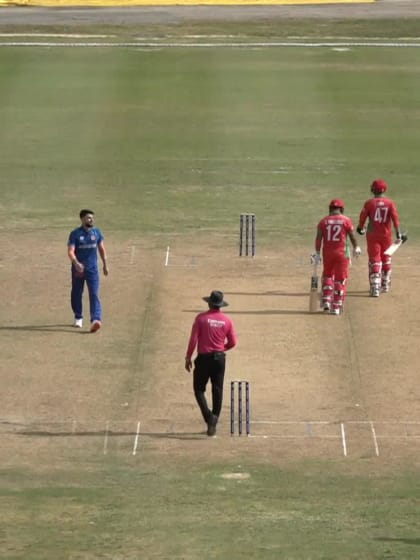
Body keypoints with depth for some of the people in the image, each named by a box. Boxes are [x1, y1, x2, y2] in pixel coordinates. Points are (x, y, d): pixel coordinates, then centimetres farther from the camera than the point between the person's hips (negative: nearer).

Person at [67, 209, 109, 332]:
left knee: (94, 294, -11)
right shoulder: (75, 234, -8)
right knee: (76, 294, 11)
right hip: (78, 268, -1)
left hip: (92, 268, 1)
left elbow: (101, 249, 16)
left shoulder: (97, 232, 4)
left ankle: (95, 320, -23)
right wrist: (76, 263, -33)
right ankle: (78, 318, 30)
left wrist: (105, 264, 17)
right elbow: (70, 251, -16)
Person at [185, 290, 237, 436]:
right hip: (219, 358, 3)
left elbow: (193, 339, -9)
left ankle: (209, 417, -14)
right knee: (217, 391, 10)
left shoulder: (201, 318, -8)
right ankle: (213, 424, 9)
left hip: (204, 358, -3)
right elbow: (232, 342, 4)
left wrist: (188, 357, 0)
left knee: (199, 389, 7)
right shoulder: (227, 320, 0)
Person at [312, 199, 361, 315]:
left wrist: (317, 253, -1)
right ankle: (336, 307, 3)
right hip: (342, 253, -2)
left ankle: (326, 302, 8)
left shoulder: (324, 221, 1)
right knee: (340, 279, 5)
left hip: (327, 252, 2)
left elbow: (318, 238, -4)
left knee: (327, 275, 20)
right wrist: (356, 248, 17)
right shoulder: (346, 220, -4)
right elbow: (352, 236, 0)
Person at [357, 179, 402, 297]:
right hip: (386, 234, 2)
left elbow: (362, 217, 0)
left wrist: (360, 228, 19)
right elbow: (395, 217, -11)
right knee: (386, 259, 19)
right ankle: (385, 285, 33)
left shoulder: (369, 203, -7)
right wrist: (398, 232, -13)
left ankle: (374, 288, -12)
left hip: (372, 235, -2)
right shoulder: (390, 203, -2)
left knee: (374, 261, -2)